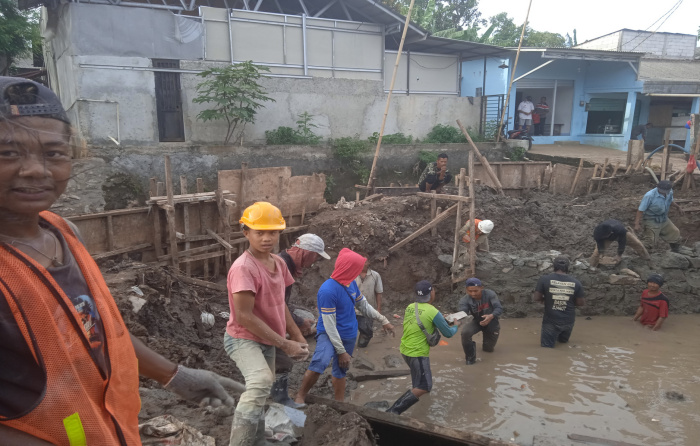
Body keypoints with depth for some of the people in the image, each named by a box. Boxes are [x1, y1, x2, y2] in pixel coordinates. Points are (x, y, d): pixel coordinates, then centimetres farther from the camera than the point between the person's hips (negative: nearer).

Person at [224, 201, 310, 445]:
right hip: (243, 339, -8)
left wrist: (298, 337, 4)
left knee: (259, 394, 22)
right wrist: (284, 344, -23)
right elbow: (244, 316, -26)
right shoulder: (243, 268, -25)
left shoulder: (279, 263, 0)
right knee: (261, 382, -35)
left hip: (266, 340, 8)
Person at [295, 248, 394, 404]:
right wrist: (342, 351, -19)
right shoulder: (328, 290, -25)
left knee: (341, 371, 16)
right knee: (320, 361, -31)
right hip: (328, 334, -7)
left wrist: (383, 321, 16)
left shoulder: (351, 283, -2)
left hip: (349, 335, 7)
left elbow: (363, 305, 14)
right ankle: (301, 395, -11)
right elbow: (329, 325, -23)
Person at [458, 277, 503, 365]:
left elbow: (499, 308, -32)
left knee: (488, 349, 13)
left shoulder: (490, 294, -30)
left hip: (491, 322, 0)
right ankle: (470, 357, -4)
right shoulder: (465, 300, -27)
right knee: (465, 332, -32)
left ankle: (486, 344, 55)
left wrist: (491, 316, -53)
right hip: (477, 321, 0)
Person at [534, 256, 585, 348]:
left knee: (547, 346, 5)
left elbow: (537, 298, -10)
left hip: (551, 321, -3)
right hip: (568, 321, 3)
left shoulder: (544, 279, -13)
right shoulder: (576, 282, -8)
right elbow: (581, 303, 0)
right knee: (563, 340, 29)